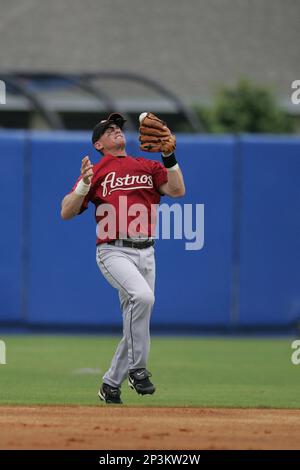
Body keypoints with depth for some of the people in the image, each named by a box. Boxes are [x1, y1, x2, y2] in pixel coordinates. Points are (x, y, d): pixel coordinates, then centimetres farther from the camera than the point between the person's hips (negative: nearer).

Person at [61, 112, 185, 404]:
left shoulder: (147, 166, 17)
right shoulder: (95, 172, 7)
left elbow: (177, 190, 3)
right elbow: (67, 212, 1)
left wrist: (169, 155, -7)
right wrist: (84, 184, -14)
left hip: (145, 252, 5)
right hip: (114, 251, -5)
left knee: (135, 324, 5)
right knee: (142, 295, -31)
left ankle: (111, 385, 19)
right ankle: (137, 369, -21)